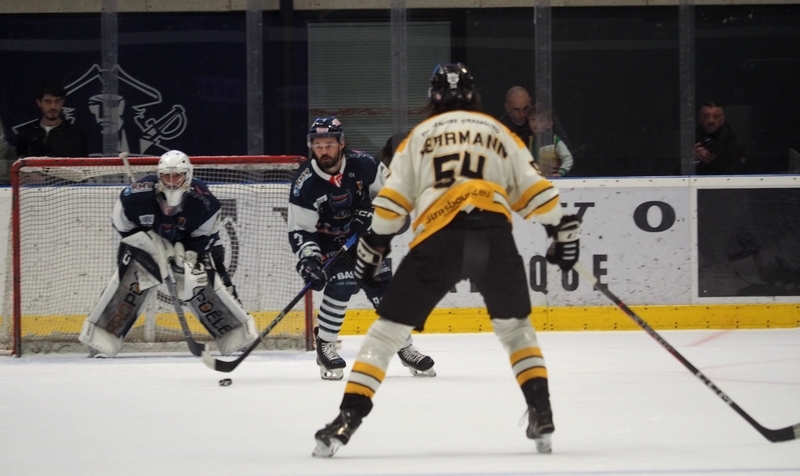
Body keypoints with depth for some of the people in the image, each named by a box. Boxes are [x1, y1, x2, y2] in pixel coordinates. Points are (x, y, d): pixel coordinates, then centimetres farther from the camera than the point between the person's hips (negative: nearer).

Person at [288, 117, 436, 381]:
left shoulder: (362, 164, -19)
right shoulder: (306, 183, -23)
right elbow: (299, 230, -18)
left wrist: (371, 210, -18)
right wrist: (308, 260, -31)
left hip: (363, 237, 3)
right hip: (328, 243, -3)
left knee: (383, 287, -1)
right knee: (341, 285, -23)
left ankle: (405, 348, 13)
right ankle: (325, 347, -7)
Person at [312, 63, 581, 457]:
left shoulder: (420, 136, 22)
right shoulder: (499, 133, 25)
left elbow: (391, 201, 14)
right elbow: (535, 189, 18)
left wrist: (372, 251, 21)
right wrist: (562, 231, 27)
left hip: (438, 239, -1)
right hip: (495, 236, 1)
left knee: (389, 328, 5)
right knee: (515, 326, 23)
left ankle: (348, 419, -5)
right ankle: (541, 415, 11)